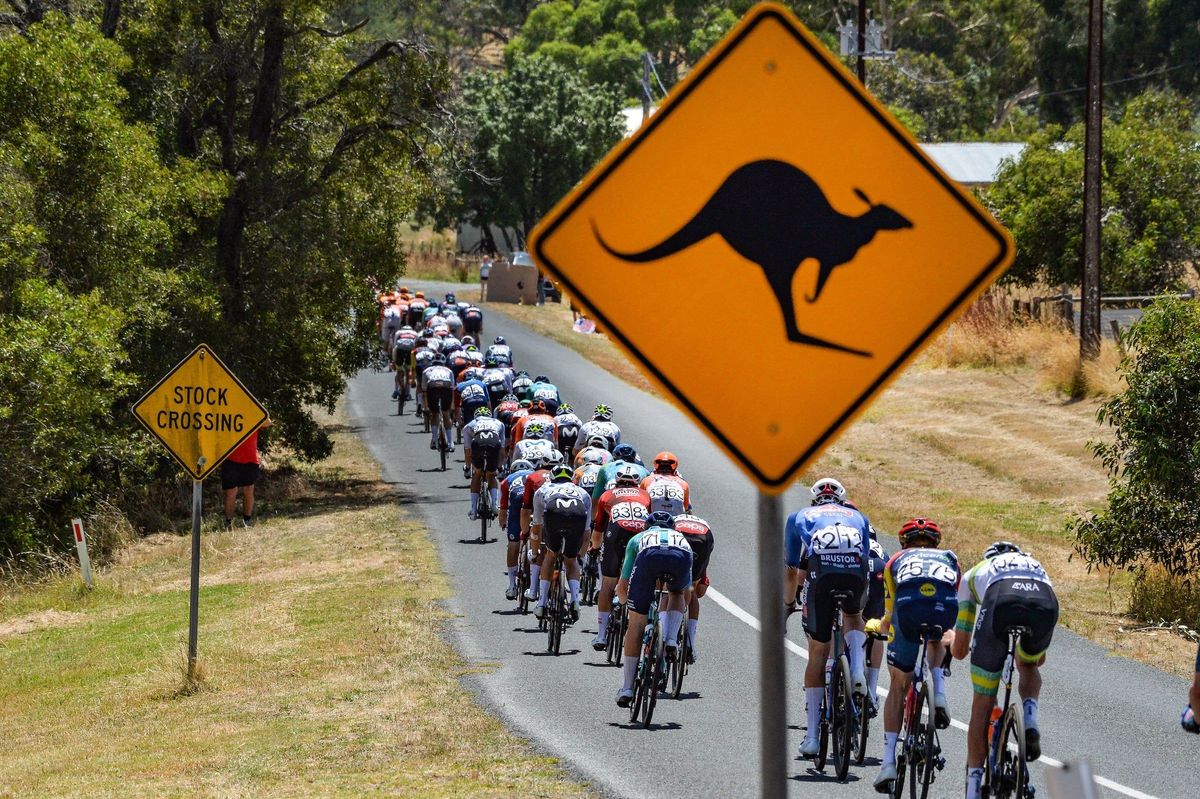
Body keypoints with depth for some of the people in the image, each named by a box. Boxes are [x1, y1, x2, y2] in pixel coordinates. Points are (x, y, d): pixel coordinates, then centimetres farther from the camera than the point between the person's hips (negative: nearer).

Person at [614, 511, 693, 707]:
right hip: (680, 557, 1)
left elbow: (622, 588, 43)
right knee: (676, 594, 36)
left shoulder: (638, 538, 43)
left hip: (649, 556, -1)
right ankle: (671, 641, 12)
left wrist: (628, 603, 64)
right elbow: (687, 590, 53)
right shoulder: (681, 538, 47)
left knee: (636, 623, 12)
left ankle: (627, 689, 12)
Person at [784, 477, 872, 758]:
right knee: (853, 616, 36)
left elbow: (793, 571, 35)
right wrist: (860, 604, 56)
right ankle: (857, 670, 7)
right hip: (856, 570, 1)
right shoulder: (858, 517, 36)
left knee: (817, 654, 10)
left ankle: (812, 736, 7)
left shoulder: (799, 517, 33)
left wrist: (789, 604, 53)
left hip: (821, 571, -1)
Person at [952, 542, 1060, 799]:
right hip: (1045, 603, 2)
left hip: (1001, 604, -2)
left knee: (983, 703, 12)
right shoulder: (1035, 565, 45)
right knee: (1029, 665, 35)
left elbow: (959, 650, 38)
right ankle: (1030, 720, 7)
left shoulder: (974, 573, 39)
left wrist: (953, 644, 61)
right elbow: (1040, 659, 50)